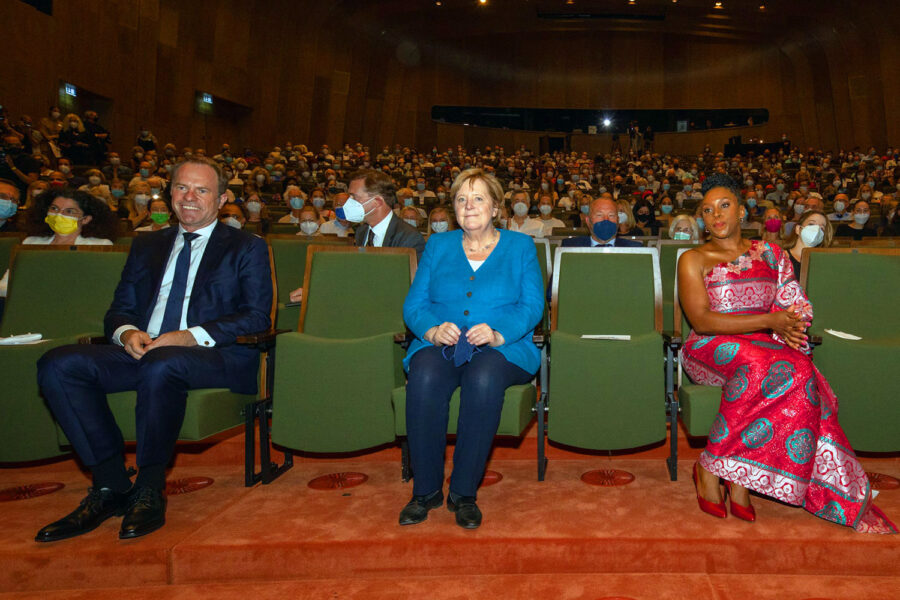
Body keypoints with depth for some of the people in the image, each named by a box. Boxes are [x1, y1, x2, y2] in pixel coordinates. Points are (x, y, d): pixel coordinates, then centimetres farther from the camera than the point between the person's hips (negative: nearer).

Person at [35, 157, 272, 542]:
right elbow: (119, 310, 20)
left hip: (219, 357, -5)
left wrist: (191, 336, -17)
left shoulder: (247, 248, 10)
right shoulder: (146, 246, 25)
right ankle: (111, 486, -16)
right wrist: (127, 332, -6)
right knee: (58, 364, -19)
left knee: (161, 364, -38)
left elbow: (258, 317, -2)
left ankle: (149, 491, -21)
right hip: (142, 350, 5)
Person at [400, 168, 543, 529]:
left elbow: (532, 306, 1)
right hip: (440, 345, 2)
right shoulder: (438, 246, 19)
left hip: (503, 349, -1)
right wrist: (433, 330, -14)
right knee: (425, 376, -33)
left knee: (484, 377, -37)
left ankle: (463, 493, -24)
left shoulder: (520, 246, 15)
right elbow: (413, 304, 8)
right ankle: (426, 490, -19)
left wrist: (498, 334, -18)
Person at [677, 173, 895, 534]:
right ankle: (739, 481, -24)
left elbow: (795, 305, 13)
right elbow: (702, 321, -9)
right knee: (760, 365, -36)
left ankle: (713, 466, -28)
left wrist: (786, 327, -12)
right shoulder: (693, 260, 5)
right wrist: (770, 320, -16)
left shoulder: (770, 254, 17)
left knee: (798, 370, -30)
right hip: (712, 351, -3)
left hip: (766, 346, 4)